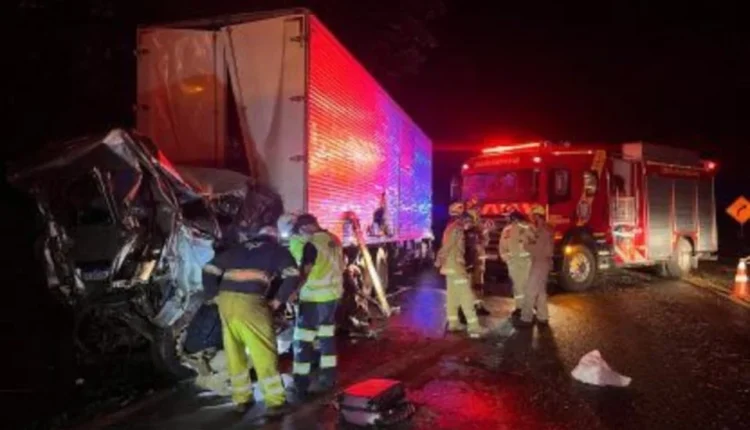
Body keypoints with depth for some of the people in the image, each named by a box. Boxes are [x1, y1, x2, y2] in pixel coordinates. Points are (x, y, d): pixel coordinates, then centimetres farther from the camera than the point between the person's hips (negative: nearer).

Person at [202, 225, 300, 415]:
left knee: (234, 353, 16)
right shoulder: (277, 250, 15)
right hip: (250, 302, -4)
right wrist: (278, 300, 7)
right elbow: (293, 277, 1)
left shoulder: (237, 248, 26)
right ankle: (275, 401, 11)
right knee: (264, 352, 5)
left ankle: (241, 399, 26)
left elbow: (209, 271, 20)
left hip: (226, 300, 5)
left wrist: (215, 296, 20)